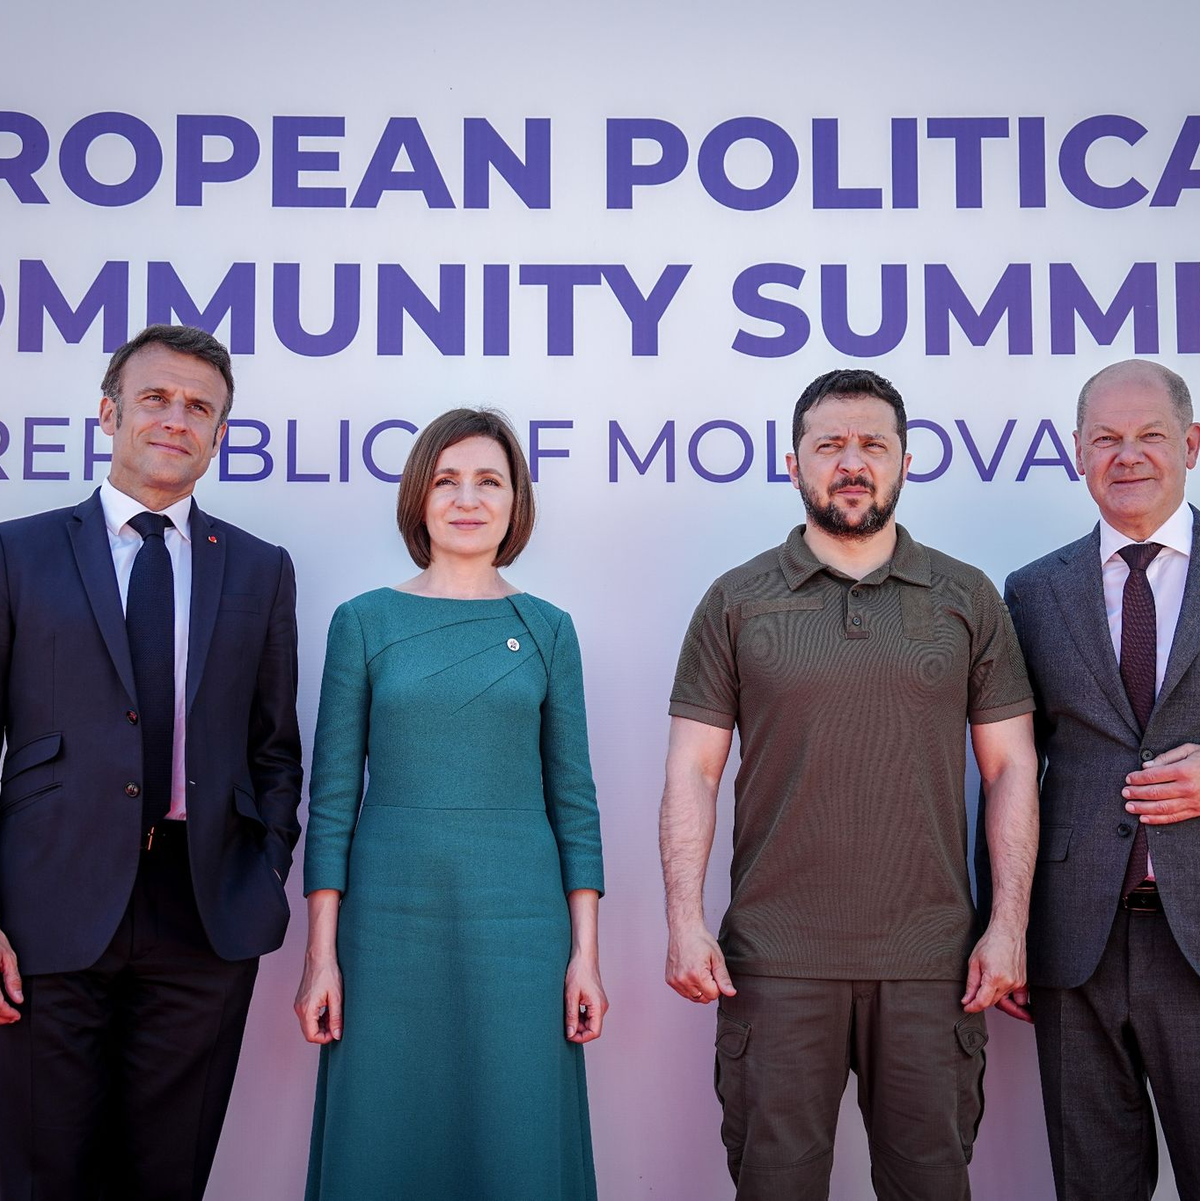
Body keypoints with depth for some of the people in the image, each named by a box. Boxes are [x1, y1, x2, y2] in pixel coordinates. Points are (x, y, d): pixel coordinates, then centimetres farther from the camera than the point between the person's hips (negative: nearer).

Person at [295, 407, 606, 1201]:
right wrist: (320, 953, -2)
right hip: (391, 917, 0)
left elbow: (573, 794, 5)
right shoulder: (364, 621, 3)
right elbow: (333, 793, 2)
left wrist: (585, 952, 0)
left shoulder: (547, 629, 5)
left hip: (517, 918, 1)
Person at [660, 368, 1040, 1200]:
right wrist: (685, 920, -7)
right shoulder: (737, 601, 4)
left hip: (931, 960, 1)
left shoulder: (968, 599, 7)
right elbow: (693, 769, 2)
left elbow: (1010, 767, 6)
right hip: (776, 960, -1)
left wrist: (1009, 924, -2)